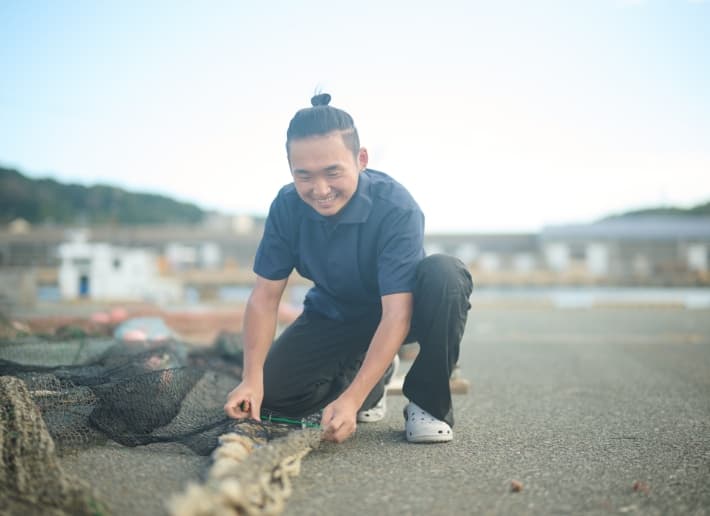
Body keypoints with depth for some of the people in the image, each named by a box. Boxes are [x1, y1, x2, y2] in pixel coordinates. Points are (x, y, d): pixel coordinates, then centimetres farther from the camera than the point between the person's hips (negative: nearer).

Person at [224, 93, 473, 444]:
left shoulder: (396, 208, -31)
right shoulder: (287, 206, -18)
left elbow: (396, 315, -35)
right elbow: (265, 295, -13)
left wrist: (351, 399, -43)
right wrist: (252, 379, -25)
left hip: (397, 313, -3)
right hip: (331, 315, 4)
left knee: (444, 274, -36)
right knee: (270, 394, -15)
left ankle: (428, 404, -15)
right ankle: (363, 375, 14)